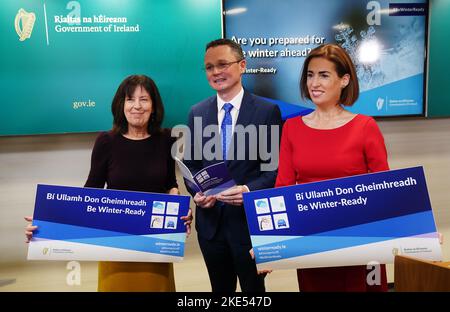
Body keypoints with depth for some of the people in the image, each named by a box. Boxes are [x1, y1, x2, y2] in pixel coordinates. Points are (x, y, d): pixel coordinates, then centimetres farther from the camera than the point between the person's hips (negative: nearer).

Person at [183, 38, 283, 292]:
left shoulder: (267, 111, -6)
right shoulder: (197, 112, 6)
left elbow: (276, 167, -8)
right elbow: (191, 163, 10)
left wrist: (249, 190, -24)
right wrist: (197, 191, -9)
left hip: (251, 220, -3)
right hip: (210, 221, 4)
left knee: (253, 288, 13)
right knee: (220, 289, 19)